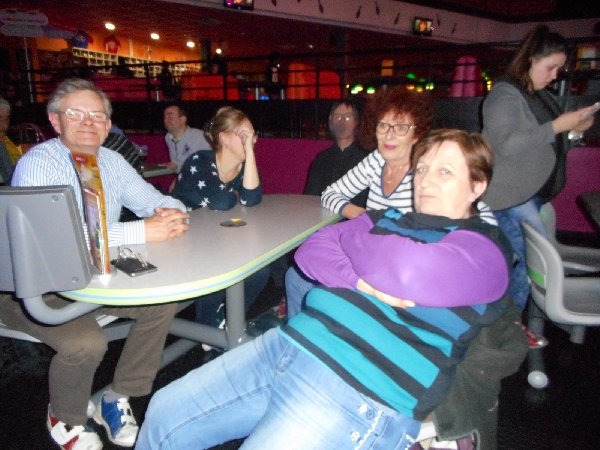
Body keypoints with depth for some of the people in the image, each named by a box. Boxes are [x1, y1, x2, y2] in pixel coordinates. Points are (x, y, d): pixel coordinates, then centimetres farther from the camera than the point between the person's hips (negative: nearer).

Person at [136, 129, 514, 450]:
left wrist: (350, 238, -2)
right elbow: (310, 251, 7)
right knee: (163, 414, 11)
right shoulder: (389, 218, 17)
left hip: (357, 394, -7)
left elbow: (409, 272, -22)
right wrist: (361, 280, -13)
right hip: (290, 343, 7)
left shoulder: (484, 245, -2)